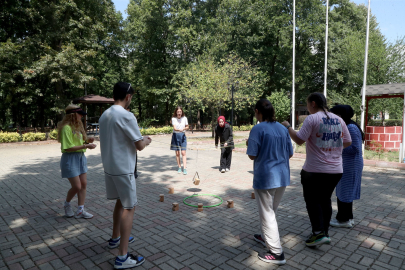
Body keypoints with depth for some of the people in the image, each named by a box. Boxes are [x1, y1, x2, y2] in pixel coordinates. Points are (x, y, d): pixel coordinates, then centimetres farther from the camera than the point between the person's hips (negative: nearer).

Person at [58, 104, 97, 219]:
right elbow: (68, 148, -21)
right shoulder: (66, 128, -15)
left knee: (84, 184, 6)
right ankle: (67, 204, 26)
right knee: (76, 186, -4)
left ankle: (80, 211, 15)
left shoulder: (77, 127, 12)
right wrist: (85, 146, -23)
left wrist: (87, 140, -1)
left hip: (81, 157, 9)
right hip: (70, 158, -9)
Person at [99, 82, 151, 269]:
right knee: (129, 207, 0)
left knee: (120, 202, 23)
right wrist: (146, 141, 5)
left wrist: (139, 140, 19)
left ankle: (115, 238, 39)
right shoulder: (126, 116, -18)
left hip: (109, 167, 9)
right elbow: (140, 146, -16)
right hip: (123, 169, -9)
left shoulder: (104, 115, 8)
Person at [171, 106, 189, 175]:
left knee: (183, 152, -8)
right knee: (177, 153, 6)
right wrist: (179, 130, -38)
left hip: (182, 135, 0)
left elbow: (187, 126, 10)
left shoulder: (184, 118, -1)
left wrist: (184, 128, -13)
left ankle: (185, 168, -9)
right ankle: (179, 168, 17)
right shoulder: (173, 119, -5)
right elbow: (174, 128, -17)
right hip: (175, 136, 0)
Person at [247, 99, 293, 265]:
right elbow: (290, 154, 10)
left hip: (265, 177, -7)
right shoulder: (283, 128, 6)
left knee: (267, 214, 4)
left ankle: (277, 253, 10)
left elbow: (252, 155, -13)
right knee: (270, 211, 24)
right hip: (282, 176, 7)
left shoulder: (258, 129, -13)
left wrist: (249, 144, 5)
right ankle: (266, 237, 41)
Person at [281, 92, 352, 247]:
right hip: (336, 170, 7)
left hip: (314, 170, -6)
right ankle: (325, 233, 27)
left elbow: (299, 140, -17)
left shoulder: (312, 119, -12)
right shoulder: (338, 120, 8)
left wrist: (288, 127, -3)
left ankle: (318, 233, 6)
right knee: (325, 199, 19)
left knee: (312, 200, 9)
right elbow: (348, 142, 11)